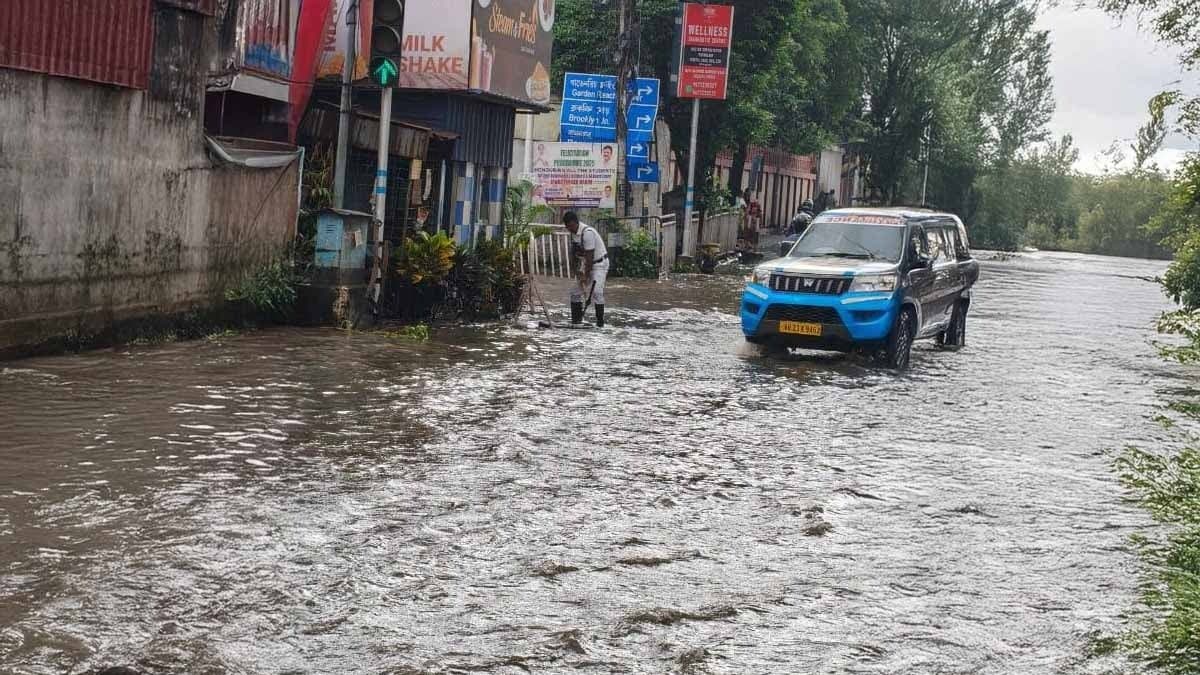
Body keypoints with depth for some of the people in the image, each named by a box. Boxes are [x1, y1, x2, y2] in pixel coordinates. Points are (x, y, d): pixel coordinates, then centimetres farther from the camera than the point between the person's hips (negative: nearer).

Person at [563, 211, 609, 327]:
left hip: (599, 263, -9)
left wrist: (586, 275, -22)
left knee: (596, 291, -20)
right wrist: (578, 271, -1)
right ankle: (576, 320, 14)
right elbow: (576, 253, 7)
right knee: (576, 291, 7)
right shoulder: (573, 233, 1)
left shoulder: (587, 232, -26)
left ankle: (600, 322, -15)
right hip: (587, 263, 9)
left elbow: (590, 256, -25)